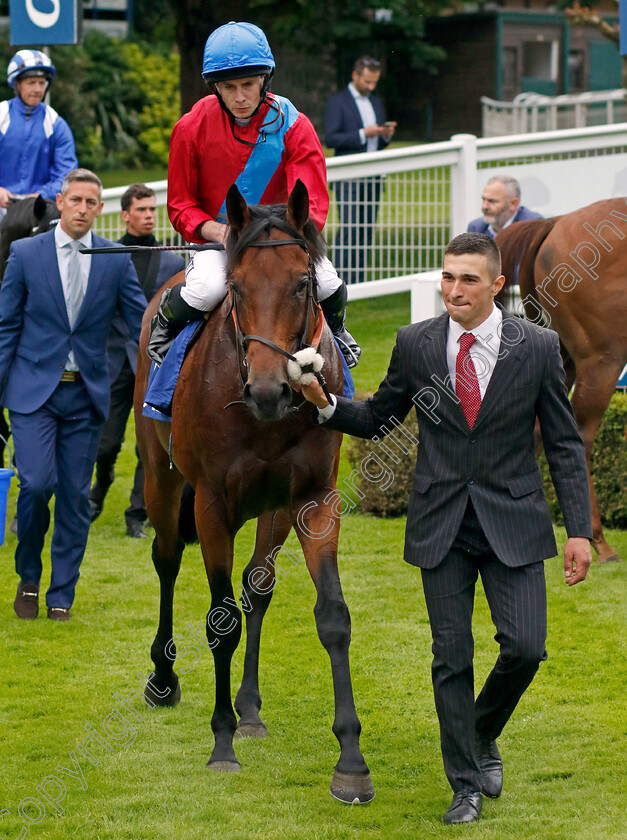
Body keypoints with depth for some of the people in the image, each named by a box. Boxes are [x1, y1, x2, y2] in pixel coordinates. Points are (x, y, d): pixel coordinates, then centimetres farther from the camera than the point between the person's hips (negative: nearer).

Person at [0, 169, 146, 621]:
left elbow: (143, 325, 6)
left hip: (86, 394, 2)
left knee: (75, 496, 2)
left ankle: (62, 596, 12)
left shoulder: (117, 260, 3)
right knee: (37, 483, -15)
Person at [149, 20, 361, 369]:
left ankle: (335, 328, 14)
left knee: (326, 282, -25)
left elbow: (312, 207, -14)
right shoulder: (192, 129, -10)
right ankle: (165, 321, 3)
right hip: (217, 242, -1)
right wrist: (220, 232, -22)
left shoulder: (292, 126, -10)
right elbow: (181, 207, -2)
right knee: (207, 287, -34)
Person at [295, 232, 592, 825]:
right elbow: (377, 420, 10)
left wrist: (579, 529, -4)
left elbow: (564, 444, 0)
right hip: (442, 525, 1)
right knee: (451, 658, 2)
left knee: (524, 647, -9)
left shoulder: (537, 347, -4)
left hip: (512, 523, -1)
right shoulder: (415, 344, 0)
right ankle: (466, 787, 13)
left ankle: (483, 737, 22)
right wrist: (326, 403, -10)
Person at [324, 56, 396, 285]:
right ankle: (341, 280, -11)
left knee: (367, 229, 3)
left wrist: (387, 135, 0)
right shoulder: (336, 102, -2)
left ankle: (359, 280, 6)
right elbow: (330, 139, -11)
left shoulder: (376, 103, 19)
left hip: (372, 177, 6)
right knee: (349, 229, -12)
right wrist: (363, 134, -18)